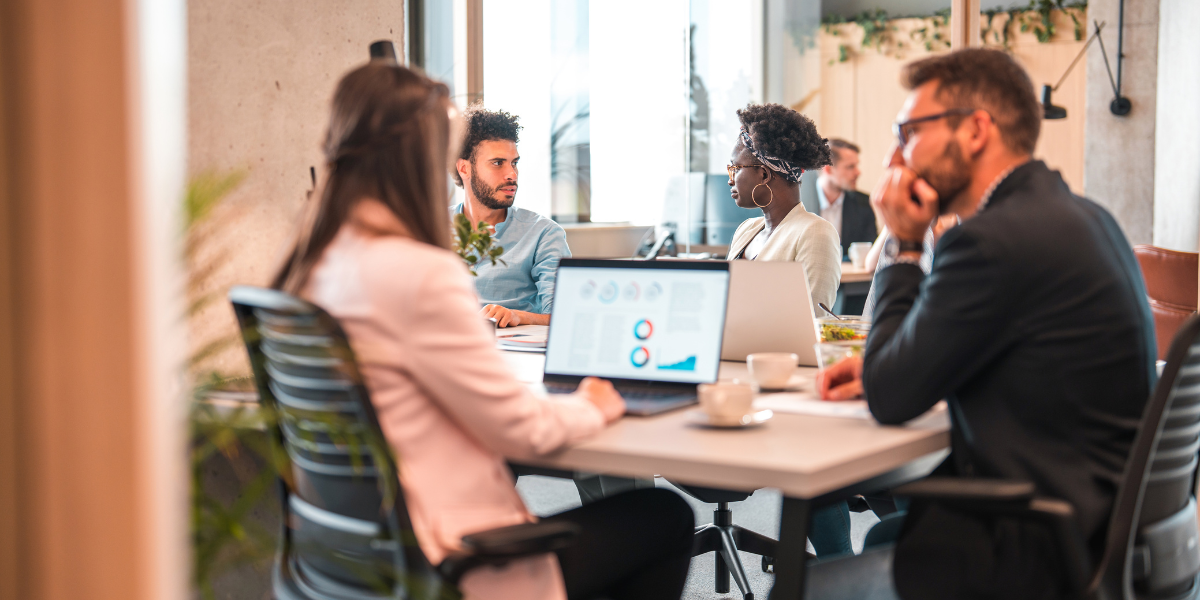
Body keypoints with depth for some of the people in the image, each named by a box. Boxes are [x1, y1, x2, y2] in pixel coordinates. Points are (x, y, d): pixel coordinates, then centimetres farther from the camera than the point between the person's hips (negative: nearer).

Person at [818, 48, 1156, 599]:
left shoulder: (996, 239, -22)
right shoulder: (1077, 214, 9)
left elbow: (891, 399, -14)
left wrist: (905, 247, -7)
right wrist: (885, 367, 7)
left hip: (1038, 550, -9)